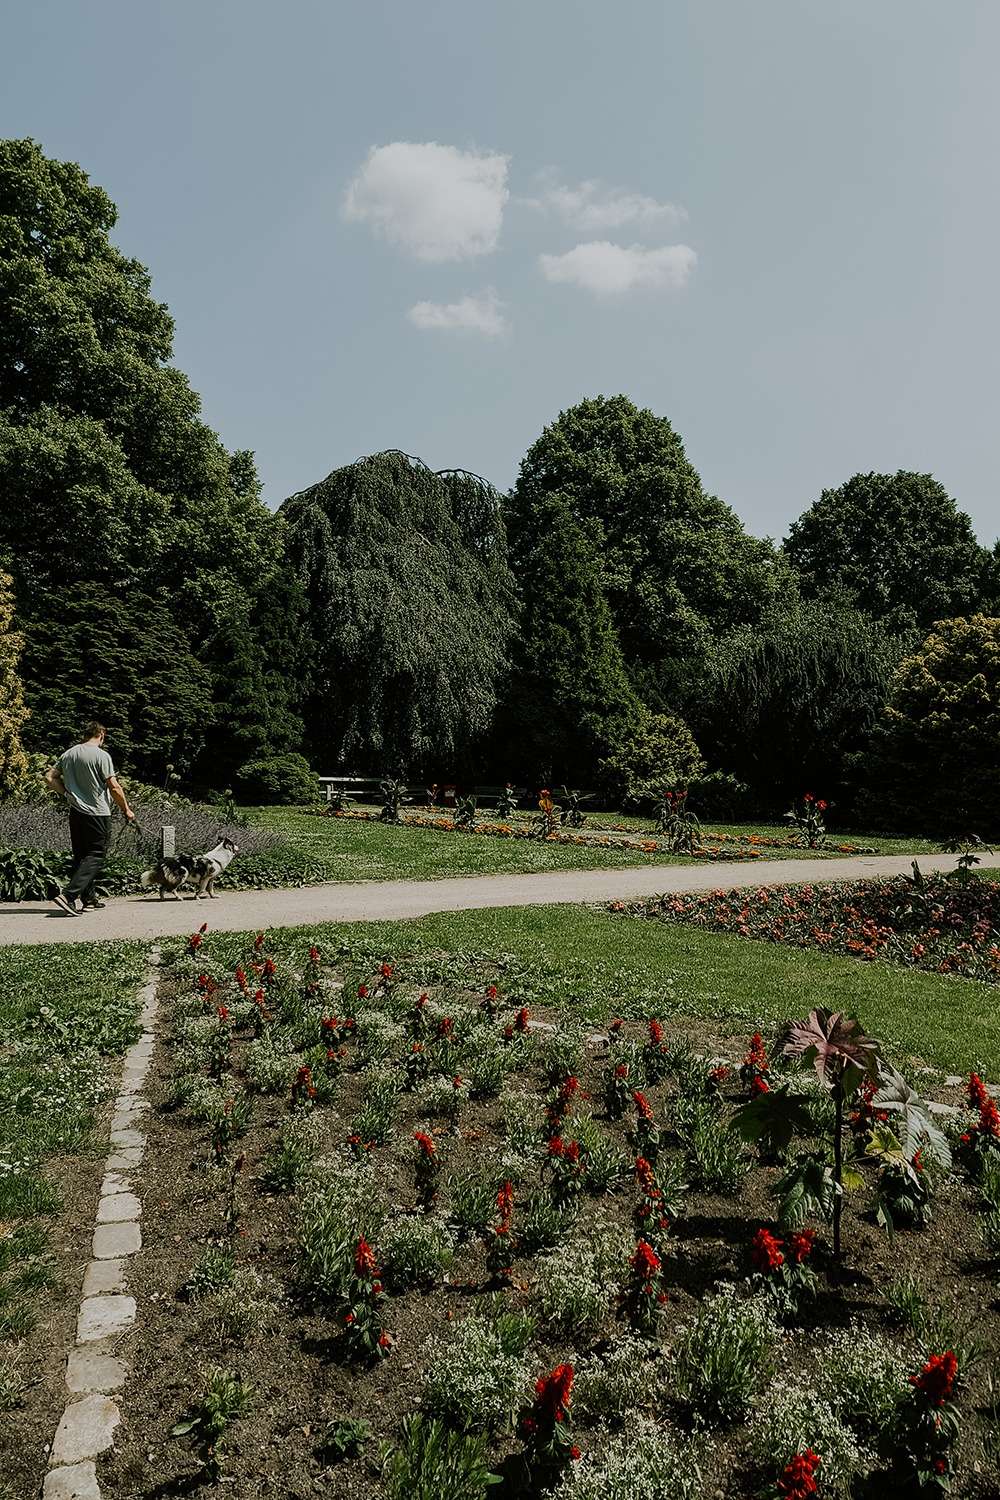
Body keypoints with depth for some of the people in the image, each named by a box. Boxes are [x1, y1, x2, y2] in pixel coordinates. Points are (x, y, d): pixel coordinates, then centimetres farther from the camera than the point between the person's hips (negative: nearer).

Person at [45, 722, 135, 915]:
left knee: (81, 855, 14)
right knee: (96, 856, -4)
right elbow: (114, 787, -13)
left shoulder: (68, 754, 8)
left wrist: (68, 792, 16)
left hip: (76, 812, 7)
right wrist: (126, 809, -2)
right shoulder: (101, 756, -11)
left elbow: (50, 777, 11)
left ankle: (89, 898, 21)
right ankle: (68, 895, -16)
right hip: (97, 813, -7)